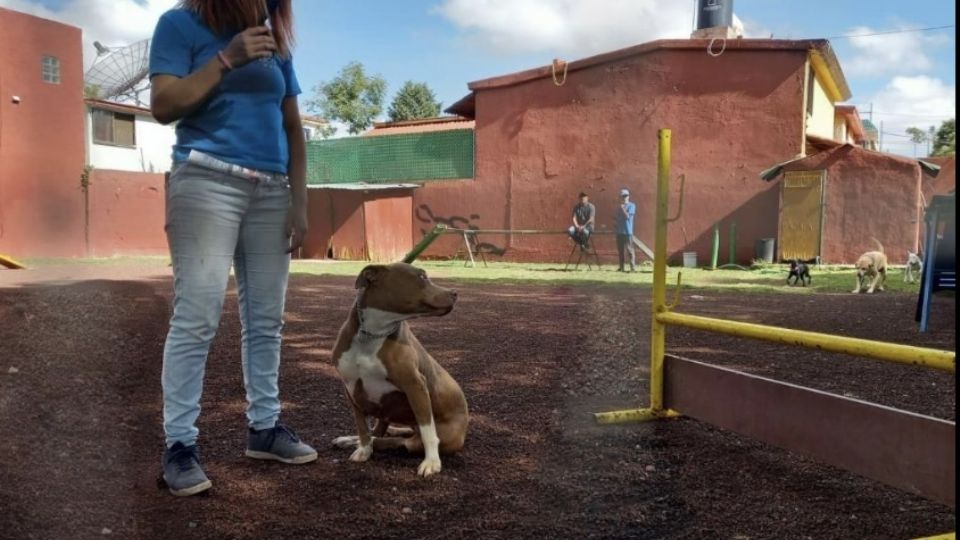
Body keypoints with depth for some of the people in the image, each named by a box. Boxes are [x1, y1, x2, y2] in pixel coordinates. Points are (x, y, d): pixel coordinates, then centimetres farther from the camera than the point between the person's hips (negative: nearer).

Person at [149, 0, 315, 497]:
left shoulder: (275, 42, 16)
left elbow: (293, 128, 15)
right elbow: (163, 105, -8)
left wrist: (299, 202, 6)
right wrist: (226, 59, -13)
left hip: (271, 190, 5)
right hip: (208, 181, -5)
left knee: (266, 318, 6)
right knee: (197, 316, -10)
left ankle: (264, 427, 16)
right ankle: (179, 443, -4)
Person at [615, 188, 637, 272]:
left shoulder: (631, 206, -3)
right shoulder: (620, 207, 16)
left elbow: (628, 216, -14)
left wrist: (623, 209, -12)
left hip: (628, 231, -6)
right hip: (619, 231, 6)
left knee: (630, 249, -9)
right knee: (620, 250, 8)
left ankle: (633, 267, -9)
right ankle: (621, 267, 14)